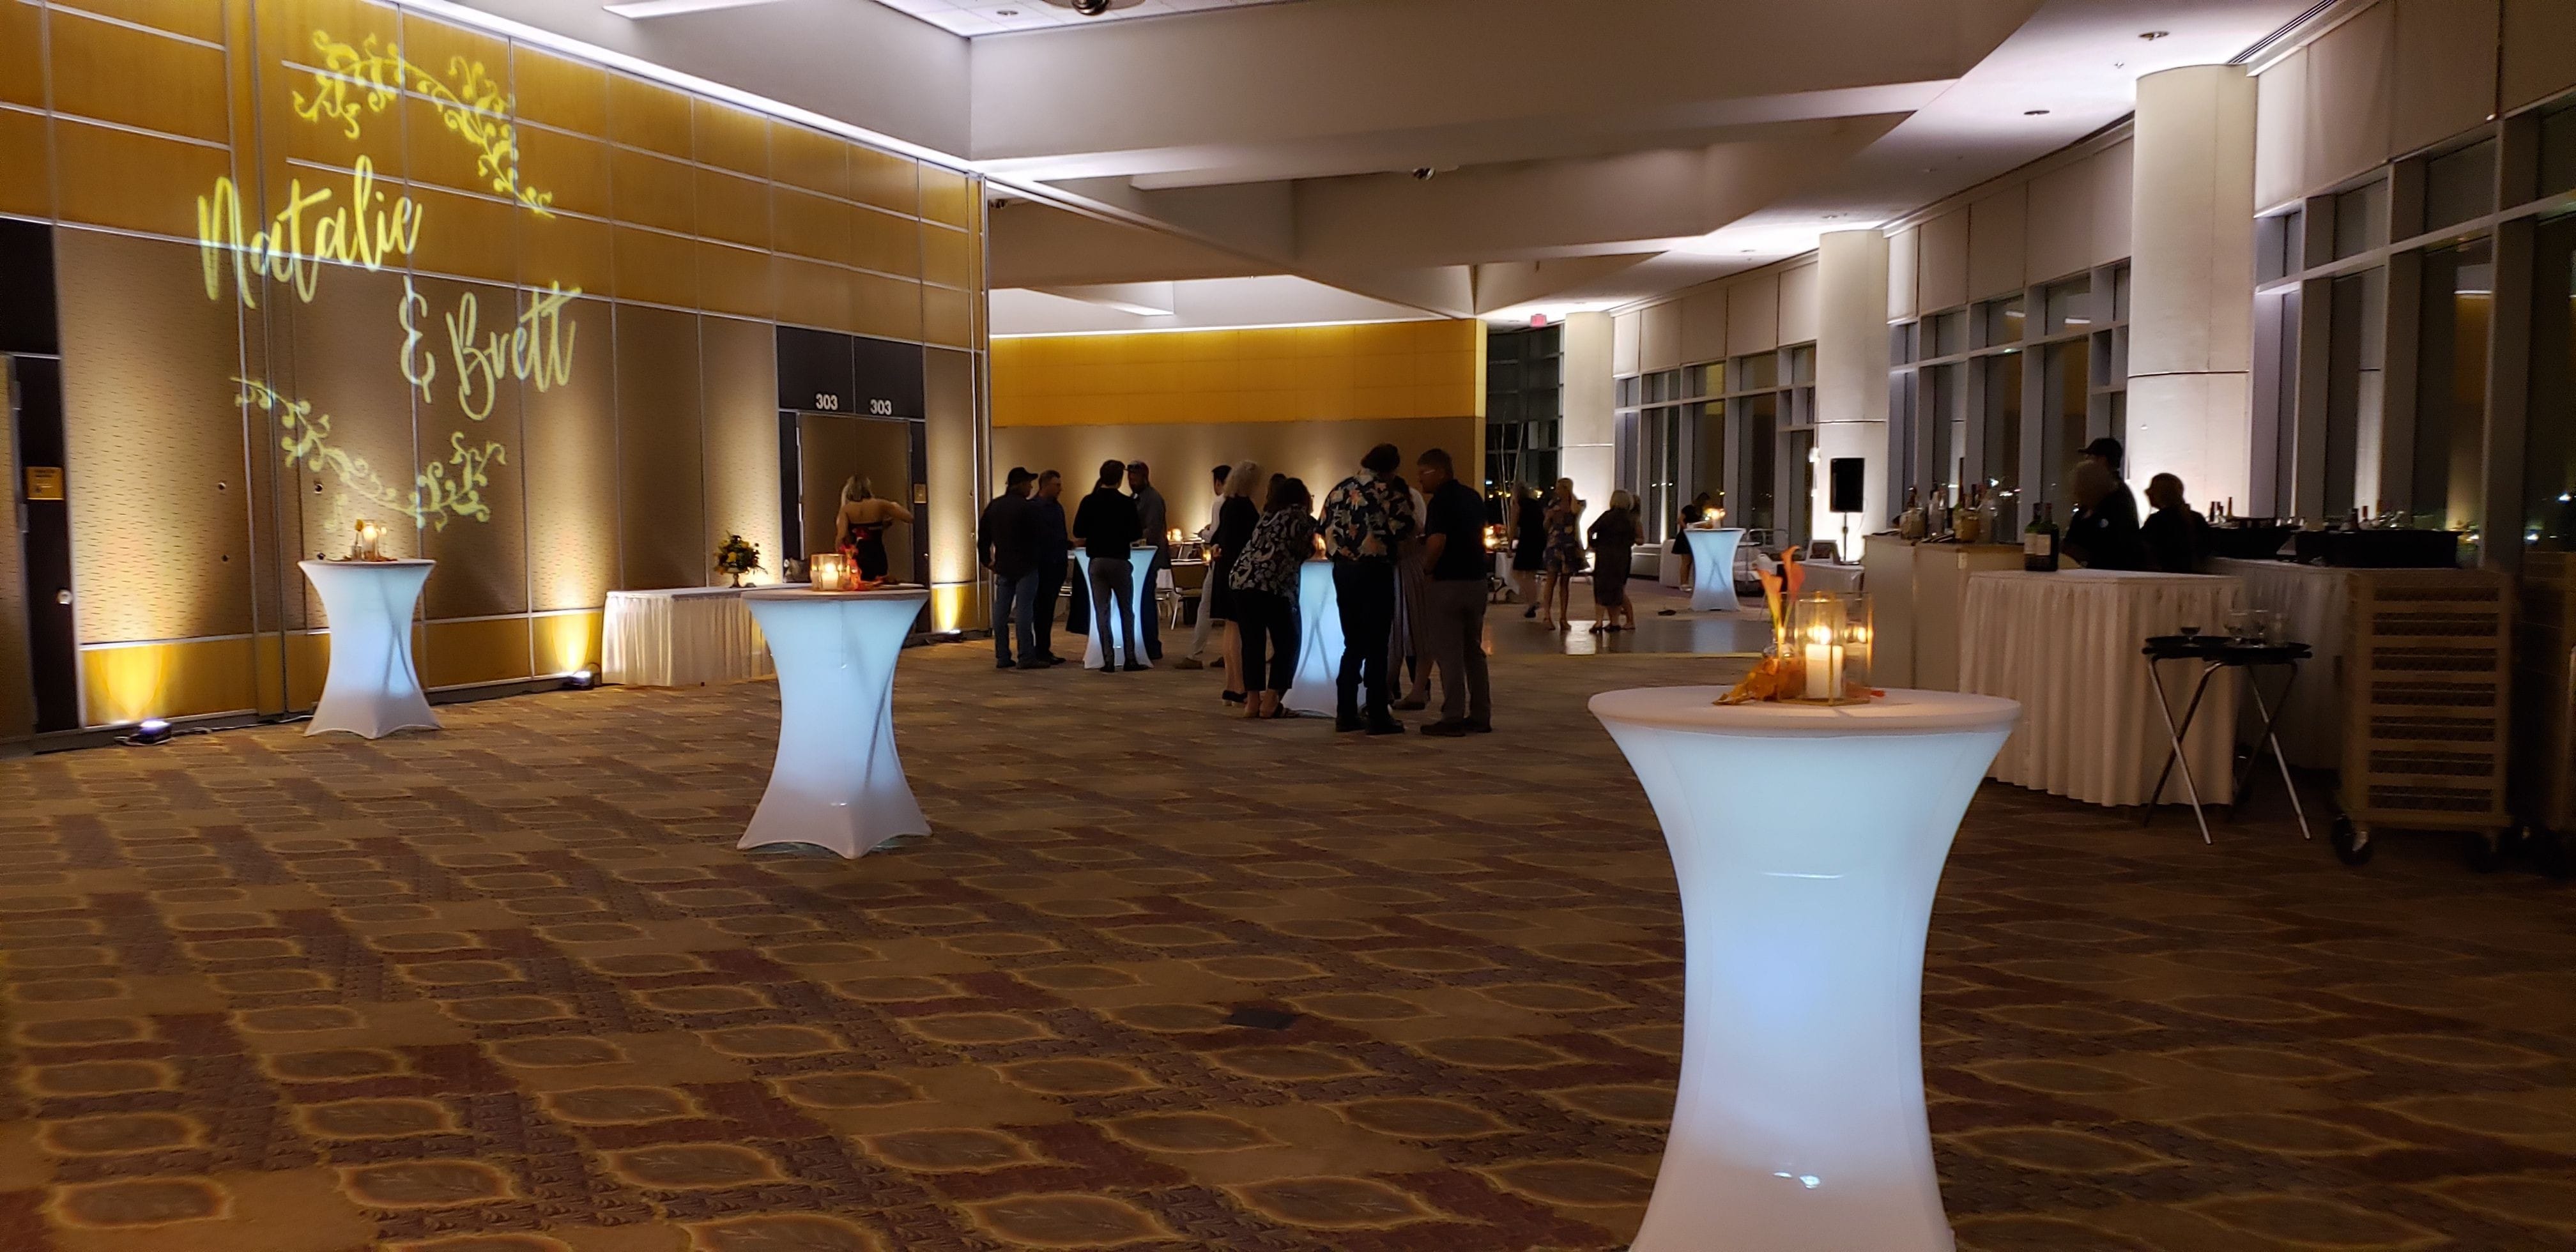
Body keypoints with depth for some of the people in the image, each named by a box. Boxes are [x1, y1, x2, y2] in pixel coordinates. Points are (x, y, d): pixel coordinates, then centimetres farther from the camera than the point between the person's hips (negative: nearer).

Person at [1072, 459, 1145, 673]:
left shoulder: (1089, 502, -2)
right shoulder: (1126, 503, -7)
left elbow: (1078, 537, -3)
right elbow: (1135, 535, -3)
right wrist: (1145, 532, 18)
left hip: (1097, 561, 2)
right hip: (1120, 561, -1)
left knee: (1102, 613, 4)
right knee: (1126, 612, 9)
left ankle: (1108, 661, 1)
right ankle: (1131, 659, 8)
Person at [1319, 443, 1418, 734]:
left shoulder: (1340, 489, 9)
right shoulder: (1390, 491, -9)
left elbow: (1326, 527, 12)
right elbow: (1403, 530, -14)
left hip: (1343, 570, 6)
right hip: (1375, 571, -6)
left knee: (1353, 645, 15)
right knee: (1376, 646, 1)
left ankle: (1345, 713, 16)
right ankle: (1377, 716, 2)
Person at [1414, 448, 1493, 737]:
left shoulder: (1441, 500, -14)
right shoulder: (1472, 497, 12)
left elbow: (1437, 543, -24)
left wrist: (1426, 569, -8)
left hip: (1447, 583, -8)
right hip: (1476, 580, 8)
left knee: (1448, 653, -2)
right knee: (1474, 650, 14)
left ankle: (1453, 719, -1)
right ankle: (1481, 716, 16)